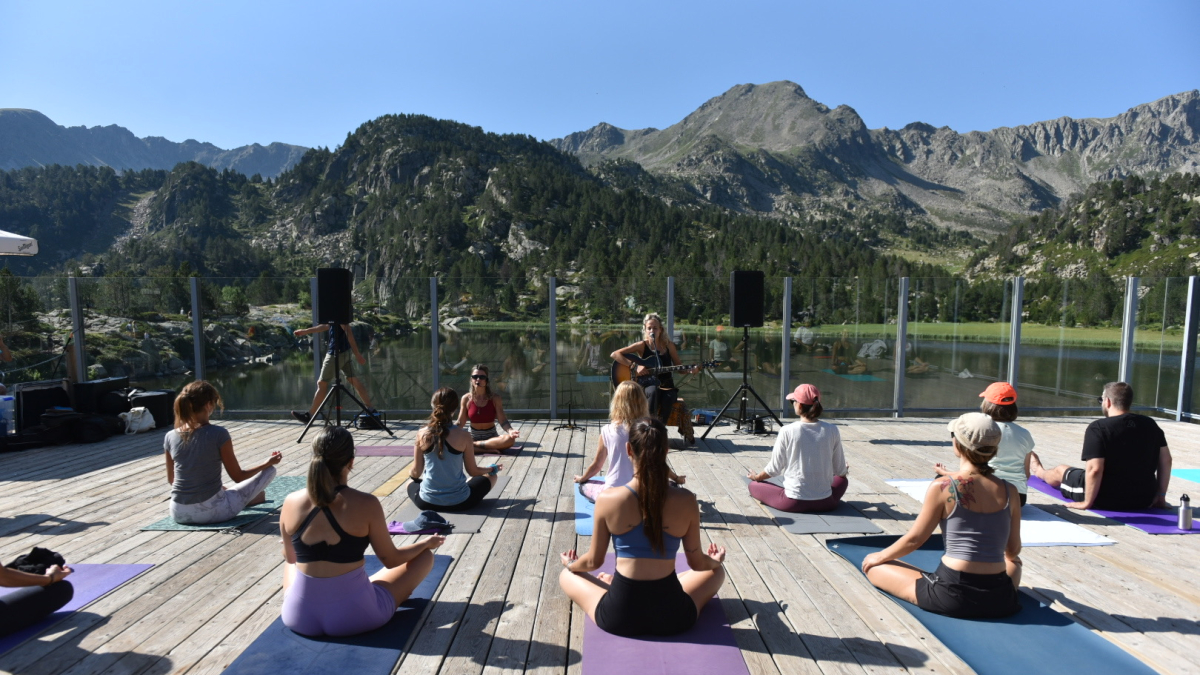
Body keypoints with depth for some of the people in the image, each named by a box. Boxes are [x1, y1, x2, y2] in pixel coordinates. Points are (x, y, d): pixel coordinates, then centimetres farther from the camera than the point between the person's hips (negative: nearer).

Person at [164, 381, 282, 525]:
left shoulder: (170, 436, -2)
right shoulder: (218, 434, -16)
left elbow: (171, 480, 13)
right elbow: (238, 477, -6)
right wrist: (268, 463, 7)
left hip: (179, 513, 6)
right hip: (211, 511, -5)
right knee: (269, 471, 12)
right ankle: (254, 497, 39)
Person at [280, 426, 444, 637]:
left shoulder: (291, 503, -8)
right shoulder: (366, 504, -18)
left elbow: (290, 557, 10)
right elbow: (391, 560, -6)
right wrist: (427, 543, 12)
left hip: (299, 616, 4)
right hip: (354, 616, -4)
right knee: (425, 556, 16)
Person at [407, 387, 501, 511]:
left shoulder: (422, 434, -8)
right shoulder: (463, 436, -14)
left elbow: (416, 473, 1)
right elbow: (472, 471, -3)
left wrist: (411, 474, 26)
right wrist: (491, 469, 18)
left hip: (427, 502, 3)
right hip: (458, 502, -3)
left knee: (411, 482, 37)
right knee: (491, 476, 22)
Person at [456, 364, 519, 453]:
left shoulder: (495, 398, -5)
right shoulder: (466, 399, -2)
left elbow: (503, 421, -9)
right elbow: (460, 423, 3)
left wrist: (510, 430, -30)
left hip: (491, 436, 0)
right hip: (473, 437, 0)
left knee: (510, 439, -33)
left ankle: (473, 445, -23)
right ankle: (487, 449, -26)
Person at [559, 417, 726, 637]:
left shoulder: (608, 500, -14)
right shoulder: (686, 501, -12)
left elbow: (593, 562, 0)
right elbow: (697, 563, 2)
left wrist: (570, 564, 23)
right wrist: (715, 561, 26)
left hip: (618, 618, 0)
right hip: (673, 618, 0)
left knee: (566, 575, 28)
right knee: (716, 571, 30)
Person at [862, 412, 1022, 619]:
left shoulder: (943, 486, -14)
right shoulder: (1009, 491, -3)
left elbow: (914, 539, -6)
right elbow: (1013, 551, 10)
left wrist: (880, 556, 13)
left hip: (951, 596, -5)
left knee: (873, 566, 12)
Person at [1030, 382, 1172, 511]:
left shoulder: (1098, 428, -18)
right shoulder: (1150, 424, 2)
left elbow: (1094, 469, -25)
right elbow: (1166, 460, 5)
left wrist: (1087, 502, -16)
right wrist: (1160, 496, 13)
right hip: (1144, 500, 5)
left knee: (1060, 471, 23)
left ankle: (1039, 471, 55)